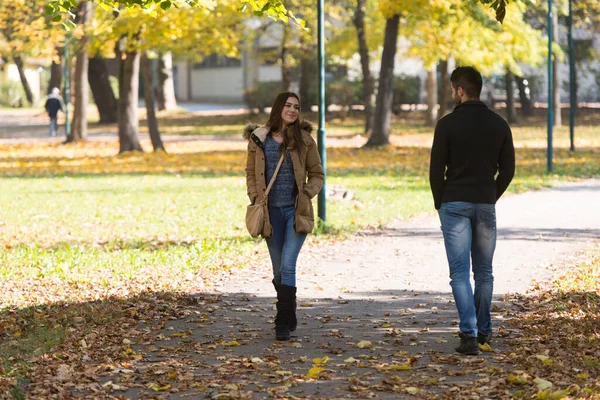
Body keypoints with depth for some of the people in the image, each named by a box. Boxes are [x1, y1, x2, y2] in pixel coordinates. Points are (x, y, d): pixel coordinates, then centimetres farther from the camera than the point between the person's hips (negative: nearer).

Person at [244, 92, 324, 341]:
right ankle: (289, 318, 25)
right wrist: (255, 198, -1)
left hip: (296, 210, -2)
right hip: (271, 211, 2)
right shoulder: (258, 139, 4)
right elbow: (250, 173, 13)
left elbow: (317, 174, 7)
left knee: (287, 266, -13)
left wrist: (307, 194, -10)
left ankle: (283, 324, -10)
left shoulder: (304, 139, 2)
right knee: (278, 271, 8)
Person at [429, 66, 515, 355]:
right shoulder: (499, 124, 3)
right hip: (485, 205, 3)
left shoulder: (448, 124, -9)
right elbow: (508, 170, 5)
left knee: (460, 272, -4)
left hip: (455, 204, -3)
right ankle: (483, 331, 22)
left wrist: (440, 202, 7)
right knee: (484, 272, 15)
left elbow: (436, 170, -7)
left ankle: (469, 335, -12)